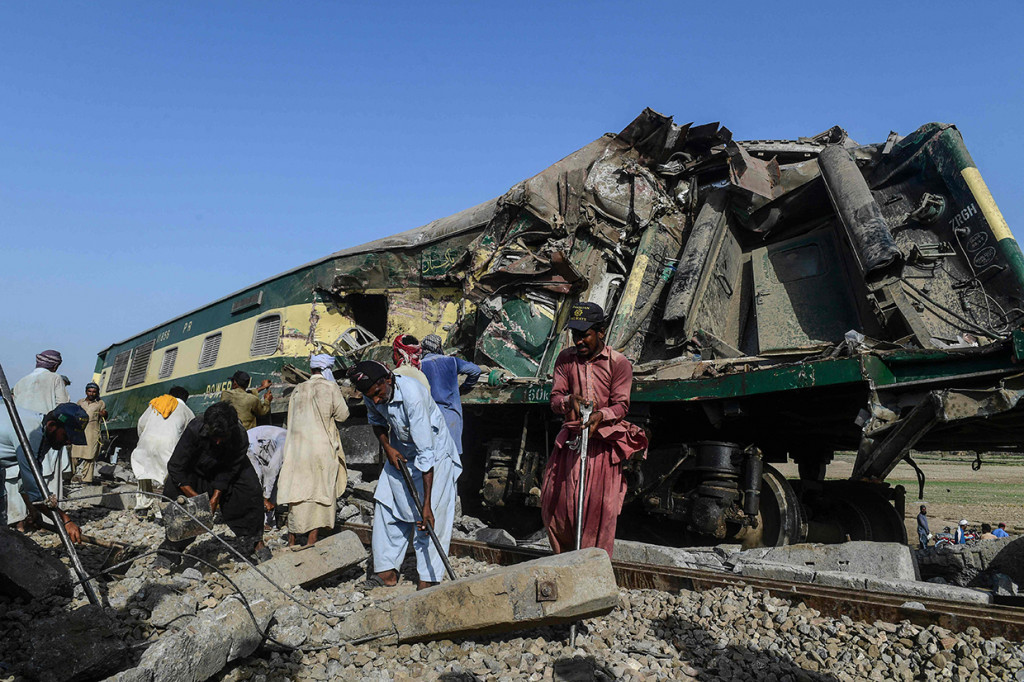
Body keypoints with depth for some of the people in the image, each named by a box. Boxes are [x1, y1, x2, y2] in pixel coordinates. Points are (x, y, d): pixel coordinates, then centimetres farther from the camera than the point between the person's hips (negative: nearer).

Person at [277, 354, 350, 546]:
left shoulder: (298, 390, 10)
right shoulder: (330, 387, -5)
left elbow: (291, 420, 15)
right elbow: (342, 415, -3)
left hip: (297, 448, 5)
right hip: (322, 448, -5)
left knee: (296, 490, 11)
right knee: (321, 491, 4)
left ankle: (291, 540, 18)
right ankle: (311, 540, 4)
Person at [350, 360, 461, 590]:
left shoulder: (413, 395, -36)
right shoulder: (372, 393, -15)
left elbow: (426, 453, -37)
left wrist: (426, 504, -37)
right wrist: (387, 447, -8)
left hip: (434, 452, -6)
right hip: (400, 452, 7)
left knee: (432, 516, -11)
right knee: (386, 506, 1)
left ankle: (428, 578, -4)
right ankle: (387, 570, 10)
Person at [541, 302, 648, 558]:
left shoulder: (618, 363, -3)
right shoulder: (565, 359, 6)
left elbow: (621, 405, -7)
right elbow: (555, 398, 1)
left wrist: (600, 415, -28)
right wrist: (569, 400, -22)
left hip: (604, 439, -3)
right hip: (570, 439, 3)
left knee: (600, 505, -6)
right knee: (555, 501, 2)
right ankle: (568, 560, 23)